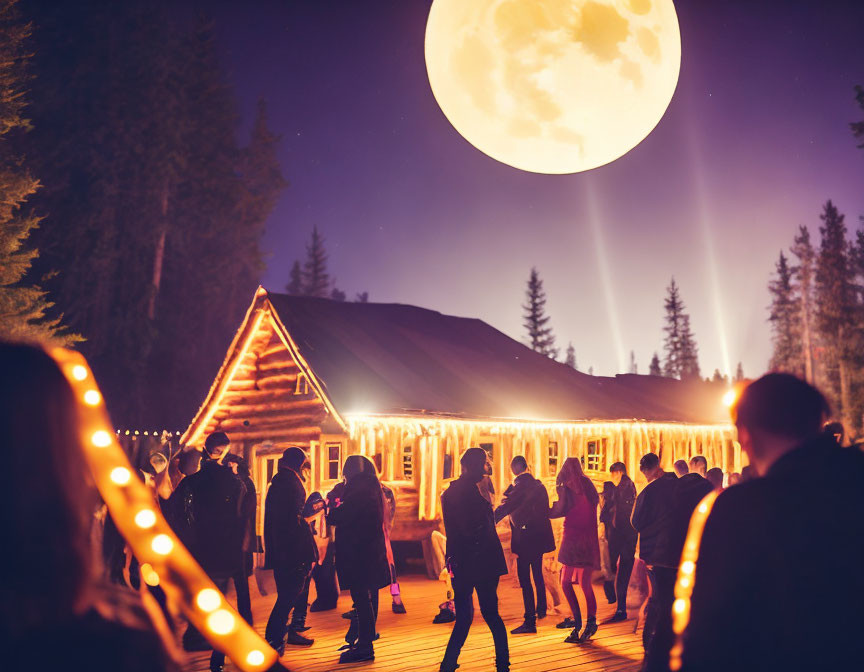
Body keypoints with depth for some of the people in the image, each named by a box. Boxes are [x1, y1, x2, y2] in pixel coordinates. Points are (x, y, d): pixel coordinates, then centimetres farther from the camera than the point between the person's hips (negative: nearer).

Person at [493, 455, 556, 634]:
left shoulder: (521, 484, -14)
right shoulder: (537, 484, 13)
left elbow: (506, 507, -20)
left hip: (525, 538, -9)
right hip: (540, 536, 9)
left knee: (525, 579, -7)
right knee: (537, 574, 23)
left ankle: (530, 621, -8)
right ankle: (541, 609, 36)